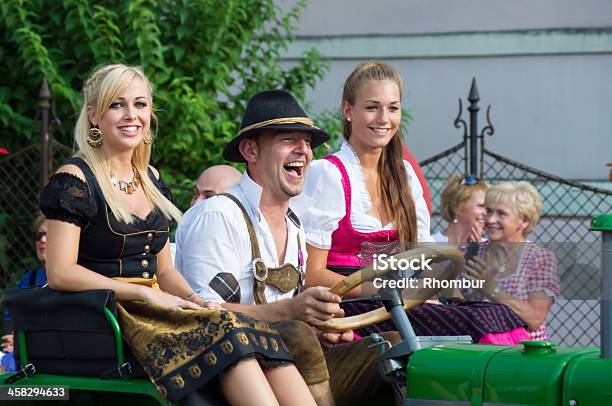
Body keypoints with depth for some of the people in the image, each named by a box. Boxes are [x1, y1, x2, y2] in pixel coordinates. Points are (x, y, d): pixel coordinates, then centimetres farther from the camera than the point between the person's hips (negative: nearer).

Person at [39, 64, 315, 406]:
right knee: (230, 335, -29)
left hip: (155, 311, 7)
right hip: (107, 317, -6)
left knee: (257, 335, -21)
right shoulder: (74, 181, -4)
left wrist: (194, 299, -1)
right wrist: (146, 294, -16)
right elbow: (60, 273, -13)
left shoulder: (150, 178, 19)